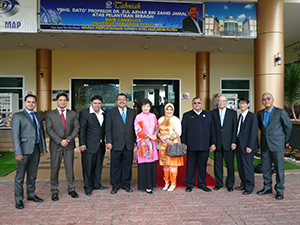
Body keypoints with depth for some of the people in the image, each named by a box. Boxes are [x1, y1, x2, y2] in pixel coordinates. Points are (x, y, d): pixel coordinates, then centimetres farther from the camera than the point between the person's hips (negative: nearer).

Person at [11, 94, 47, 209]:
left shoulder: (39, 116, 13)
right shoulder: (17, 116, -4)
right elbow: (15, 135, -10)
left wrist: (44, 147, 12)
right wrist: (18, 152, -16)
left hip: (36, 149, 5)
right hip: (24, 149, -5)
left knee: (32, 175, 15)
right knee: (20, 176, 4)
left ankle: (31, 195, 29)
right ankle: (18, 199, 17)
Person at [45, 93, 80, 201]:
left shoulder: (73, 114, 9)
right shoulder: (50, 114, 4)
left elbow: (76, 128, 3)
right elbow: (49, 130, -4)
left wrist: (68, 139, -10)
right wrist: (60, 141, -13)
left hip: (69, 145, 1)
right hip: (55, 145, -1)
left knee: (70, 168, 6)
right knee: (55, 169, 4)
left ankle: (71, 189, 20)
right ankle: (54, 191, 18)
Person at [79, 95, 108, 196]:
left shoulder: (103, 114, 11)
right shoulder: (84, 113, -5)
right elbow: (82, 130, -8)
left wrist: (105, 142, 9)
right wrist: (82, 144, -12)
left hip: (100, 145, 6)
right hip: (89, 145, -5)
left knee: (98, 165, 14)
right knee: (88, 166, 2)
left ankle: (96, 184, 28)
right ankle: (88, 187, 15)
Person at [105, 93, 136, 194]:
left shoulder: (132, 112, 10)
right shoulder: (111, 112, 4)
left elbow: (134, 128, 10)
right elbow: (108, 128, 0)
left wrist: (135, 141, 6)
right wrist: (109, 142, -7)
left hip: (129, 144, 2)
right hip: (116, 144, -2)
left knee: (127, 165, 9)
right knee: (115, 165, 6)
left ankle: (126, 184, 23)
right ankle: (115, 185, 20)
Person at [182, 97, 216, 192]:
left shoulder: (208, 115, 11)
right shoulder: (187, 115, 7)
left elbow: (212, 130, 11)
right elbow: (183, 131, 5)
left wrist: (213, 143, 5)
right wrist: (184, 145, -1)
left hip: (205, 146, 2)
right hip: (191, 146, -1)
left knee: (203, 165, 10)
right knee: (191, 166, 5)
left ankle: (202, 184, 24)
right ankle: (189, 184, 19)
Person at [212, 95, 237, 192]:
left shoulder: (232, 113, 5)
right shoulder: (213, 113, 6)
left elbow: (235, 128, 1)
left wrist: (234, 142, -6)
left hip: (228, 143, -1)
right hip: (217, 143, 1)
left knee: (230, 165, 5)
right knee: (217, 164, 8)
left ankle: (230, 184, 21)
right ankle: (219, 183, 23)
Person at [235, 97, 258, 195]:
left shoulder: (252, 116, -9)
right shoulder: (240, 116, 14)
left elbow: (253, 132, -14)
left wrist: (250, 146, -18)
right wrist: (235, 143, 11)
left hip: (247, 146, -8)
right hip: (239, 145, 8)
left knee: (248, 166, -1)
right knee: (240, 165, 13)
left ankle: (249, 187, 12)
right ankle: (243, 184, 26)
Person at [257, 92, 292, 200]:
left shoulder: (281, 112, -5)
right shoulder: (260, 113, 8)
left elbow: (288, 127, 3)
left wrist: (285, 141, 10)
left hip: (277, 145, -4)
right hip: (265, 145, 5)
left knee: (279, 168, 3)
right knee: (265, 167, 10)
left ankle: (279, 190, 17)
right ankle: (267, 187, 25)